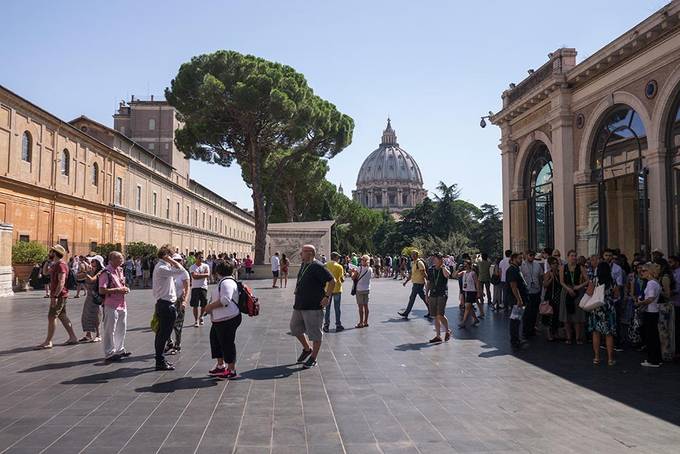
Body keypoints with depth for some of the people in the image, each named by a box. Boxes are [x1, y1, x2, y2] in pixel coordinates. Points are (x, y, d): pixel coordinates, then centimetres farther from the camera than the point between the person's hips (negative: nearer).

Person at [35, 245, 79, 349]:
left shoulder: (61, 265, -18)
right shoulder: (56, 265, 16)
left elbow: (61, 282, -26)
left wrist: (55, 296, -28)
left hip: (59, 296, -11)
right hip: (58, 295, 11)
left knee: (51, 317, -8)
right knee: (62, 316, 13)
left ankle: (48, 342, -5)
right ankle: (73, 338, 18)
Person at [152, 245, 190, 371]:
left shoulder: (160, 266, 14)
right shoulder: (162, 268, -18)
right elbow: (181, 271, -25)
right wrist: (170, 260, -19)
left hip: (161, 303, 11)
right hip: (166, 304, -11)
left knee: (161, 333, 16)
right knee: (164, 334, -4)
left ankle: (160, 360, 24)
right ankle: (160, 362, 2)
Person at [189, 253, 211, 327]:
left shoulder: (206, 266, 5)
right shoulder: (192, 267, 0)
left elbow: (208, 275, -11)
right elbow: (194, 276, -15)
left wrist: (198, 274, -13)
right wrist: (203, 275, -12)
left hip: (204, 287, 2)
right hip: (195, 287, -2)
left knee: (204, 304, 5)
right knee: (195, 305, -2)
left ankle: (201, 317, 31)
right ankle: (196, 320, 8)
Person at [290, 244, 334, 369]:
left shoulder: (317, 267, -16)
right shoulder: (303, 265, 13)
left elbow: (332, 281, -19)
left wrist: (327, 297, -19)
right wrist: (297, 290, 21)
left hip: (313, 306, -10)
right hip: (299, 305, 10)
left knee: (314, 333, 1)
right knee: (294, 327, 15)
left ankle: (313, 359, 12)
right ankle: (307, 349, 34)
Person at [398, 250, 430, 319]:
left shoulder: (419, 263, -15)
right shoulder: (413, 263, 14)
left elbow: (424, 274, -17)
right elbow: (411, 274, 21)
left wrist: (428, 282, -19)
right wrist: (406, 281, 19)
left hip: (418, 283, -9)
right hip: (416, 283, 9)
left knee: (412, 298, -3)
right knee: (424, 298, 11)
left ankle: (406, 313, 3)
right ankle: (430, 312, 15)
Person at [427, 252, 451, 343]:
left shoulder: (445, 268, -1)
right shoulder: (431, 270, 12)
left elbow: (447, 275, -25)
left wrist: (442, 265, -16)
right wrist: (427, 294, 13)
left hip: (442, 295, -5)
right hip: (432, 295, 5)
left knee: (440, 315, -14)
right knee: (435, 317, 6)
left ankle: (447, 331, 10)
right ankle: (438, 336, 13)